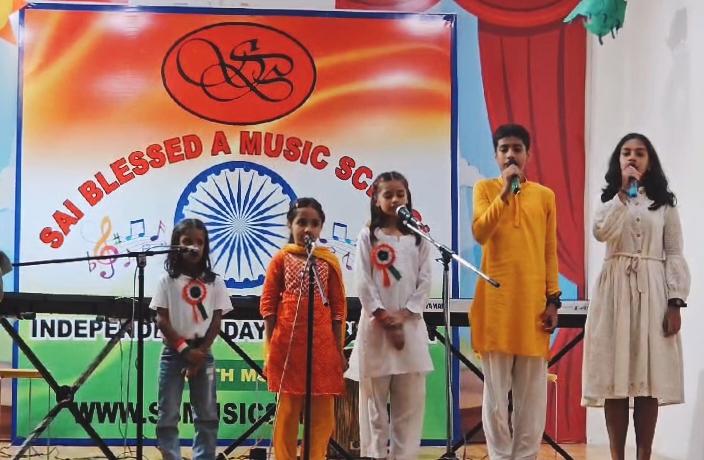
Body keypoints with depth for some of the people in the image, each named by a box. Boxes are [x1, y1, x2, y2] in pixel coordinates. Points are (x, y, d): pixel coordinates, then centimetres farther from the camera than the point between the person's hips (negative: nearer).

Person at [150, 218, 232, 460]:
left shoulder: (214, 282, 4)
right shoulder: (168, 280, -1)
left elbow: (216, 321, 1)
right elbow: (161, 320, -5)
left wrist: (200, 353, -9)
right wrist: (185, 350, -12)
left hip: (202, 352, 2)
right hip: (174, 352, -2)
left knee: (207, 415, 2)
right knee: (168, 415, -1)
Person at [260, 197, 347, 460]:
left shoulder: (329, 261, 6)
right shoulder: (281, 258, 3)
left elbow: (339, 307, 7)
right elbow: (268, 304, 2)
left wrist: (339, 350, 3)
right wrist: (269, 349, -2)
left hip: (322, 345, 1)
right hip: (287, 344, -1)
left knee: (322, 411, 4)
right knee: (287, 408, 5)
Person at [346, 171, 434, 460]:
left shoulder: (418, 239, 9)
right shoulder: (367, 236, 3)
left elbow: (425, 282, 4)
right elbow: (363, 284, -3)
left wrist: (402, 316, -9)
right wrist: (385, 319, -10)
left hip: (410, 324, 2)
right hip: (376, 324, -2)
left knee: (410, 398, 1)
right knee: (374, 397, 1)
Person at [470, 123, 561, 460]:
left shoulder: (545, 195, 10)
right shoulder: (485, 188, 6)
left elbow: (550, 252, 10)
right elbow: (479, 234, -11)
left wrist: (553, 299, 3)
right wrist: (505, 192, -15)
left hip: (534, 301, 2)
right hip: (496, 299, -2)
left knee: (532, 389, 3)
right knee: (496, 386, 1)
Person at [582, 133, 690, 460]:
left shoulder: (664, 203, 10)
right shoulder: (609, 198, 11)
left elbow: (674, 255, 4)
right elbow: (601, 232, -11)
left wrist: (675, 302, -5)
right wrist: (624, 192, -13)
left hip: (652, 291, 0)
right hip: (615, 289, 0)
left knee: (649, 378, -3)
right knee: (614, 376, -3)